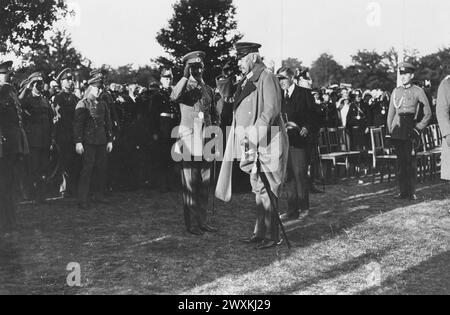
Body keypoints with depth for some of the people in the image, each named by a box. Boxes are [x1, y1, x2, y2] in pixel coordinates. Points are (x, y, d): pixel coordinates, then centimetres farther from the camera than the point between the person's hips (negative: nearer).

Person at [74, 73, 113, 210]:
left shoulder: (103, 104, 13)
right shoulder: (83, 104, -3)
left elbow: (108, 123, 18)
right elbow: (77, 124, -7)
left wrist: (110, 140, 13)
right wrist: (78, 142, -13)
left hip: (102, 142, 6)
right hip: (88, 141, -5)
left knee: (101, 168, 6)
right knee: (87, 169, -7)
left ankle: (99, 195, 18)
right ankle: (83, 200, -4)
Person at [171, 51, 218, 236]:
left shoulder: (209, 90, 16)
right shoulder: (184, 87, 0)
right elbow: (174, 97, -24)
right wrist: (185, 76, -26)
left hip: (206, 143, 5)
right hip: (189, 141, -5)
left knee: (204, 184, 8)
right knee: (190, 185, -4)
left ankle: (202, 221, 17)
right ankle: (192, 223, 2)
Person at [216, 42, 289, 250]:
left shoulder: (267, 78, -10)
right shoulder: (247, 81, 16)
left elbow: (271, 110, -18)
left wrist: (255, 134, -22)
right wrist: (246, 138, 11)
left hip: (267, 144, -9)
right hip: (252, 145, 9)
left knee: (266, 190, -5)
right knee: (258, 190, 12)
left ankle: (271, 236, 2)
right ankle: (260, 233, 20)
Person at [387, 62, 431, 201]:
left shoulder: (418, 91, 1)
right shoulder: (396, 92, 12)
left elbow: (428, 113, 5)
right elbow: (391, 113, 15)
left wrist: (419, 128, -1)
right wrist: (390, 131, 8)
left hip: (410, 132, -3)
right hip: (397, 131, 3)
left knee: (411, 162, -5)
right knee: (401, 162, 5)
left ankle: (412, 193, 1)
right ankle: (403, 192, 9)